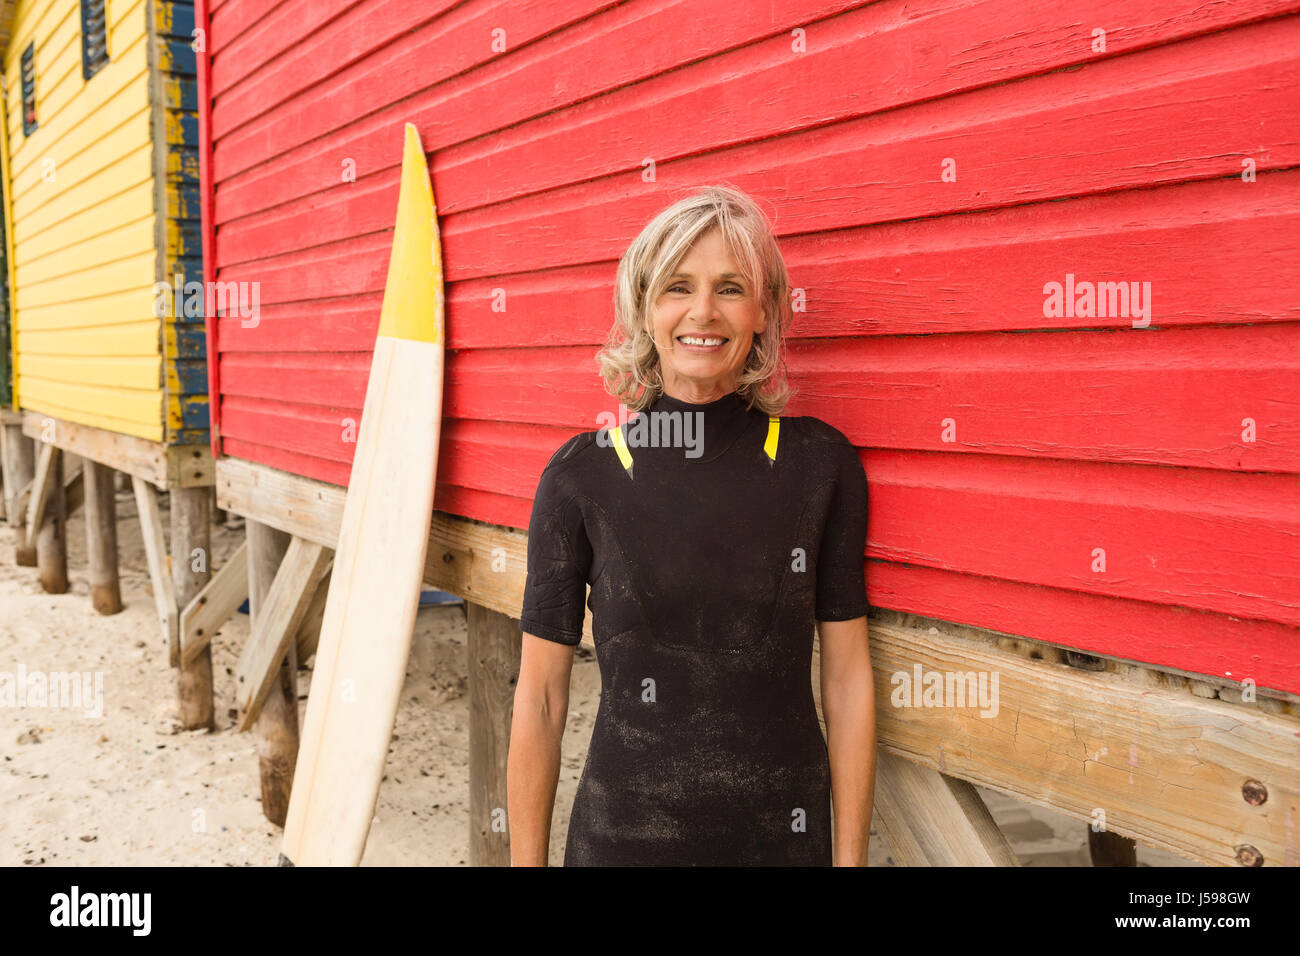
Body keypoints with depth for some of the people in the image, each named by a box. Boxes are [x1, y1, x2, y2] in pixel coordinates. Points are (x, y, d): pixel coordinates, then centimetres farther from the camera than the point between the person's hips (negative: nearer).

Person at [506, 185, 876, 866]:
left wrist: (850, 856, -1)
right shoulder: (579, 475, -7)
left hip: (785, 834, 1)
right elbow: (539, 696, -3)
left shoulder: (821, 463, -5)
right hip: (622, 832, -1)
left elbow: (848, 679, -1)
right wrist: (526, 861, -1)